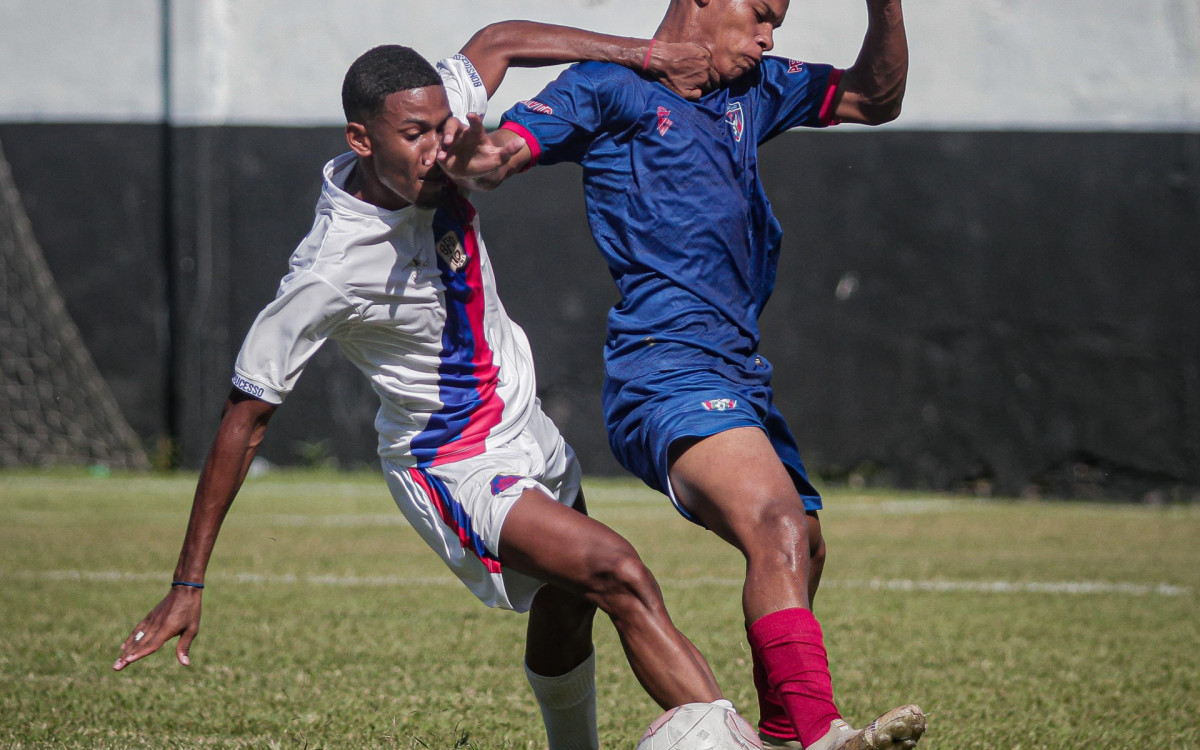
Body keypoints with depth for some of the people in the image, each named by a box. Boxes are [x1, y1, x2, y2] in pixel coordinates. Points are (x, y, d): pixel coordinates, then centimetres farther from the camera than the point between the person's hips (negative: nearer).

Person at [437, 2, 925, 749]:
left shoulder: (752, 89, 22)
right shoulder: (611, 86, 1)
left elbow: (875, 99, 28)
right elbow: (503, 152, -9)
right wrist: (472, 154, -33)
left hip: (739, 373, 9)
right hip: (666, 371, -9)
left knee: (801, 554, 16)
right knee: (780, 527, -28)